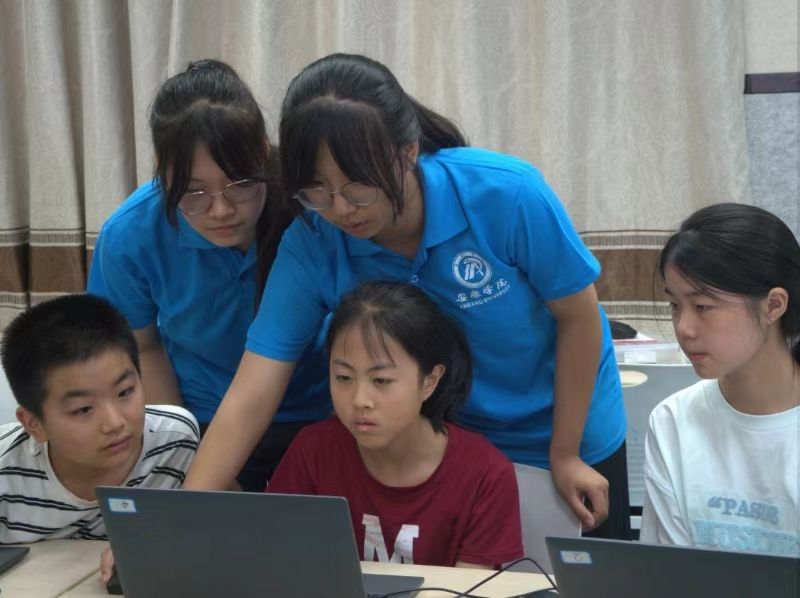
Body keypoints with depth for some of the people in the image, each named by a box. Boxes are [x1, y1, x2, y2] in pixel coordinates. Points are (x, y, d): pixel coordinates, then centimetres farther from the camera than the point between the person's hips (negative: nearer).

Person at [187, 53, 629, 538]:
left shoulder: (507, 195, -30)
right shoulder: (311, 245, -24)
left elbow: (579, 317, -16)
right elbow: (249, 399, -26)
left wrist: (565, 454, -11)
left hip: (561, 427, -1)